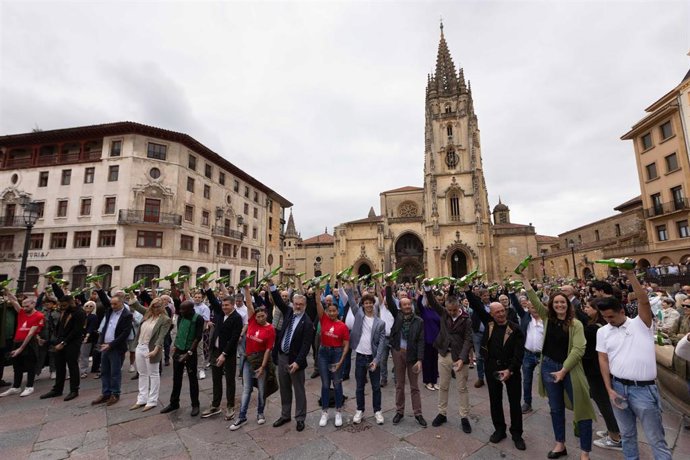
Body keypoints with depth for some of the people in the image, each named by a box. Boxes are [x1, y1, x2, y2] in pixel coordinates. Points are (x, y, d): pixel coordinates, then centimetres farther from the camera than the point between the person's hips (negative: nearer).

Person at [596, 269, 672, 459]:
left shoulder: (640, 324, -5)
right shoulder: (602, 332, 3)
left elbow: (644, 301, -23)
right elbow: (603, 361, 2)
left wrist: (630, 275, -29)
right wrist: (609, 390, -3)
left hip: (643, 389, -3)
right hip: (618, 387, 3)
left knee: (656, 439, 8)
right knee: (627, 434, 18)